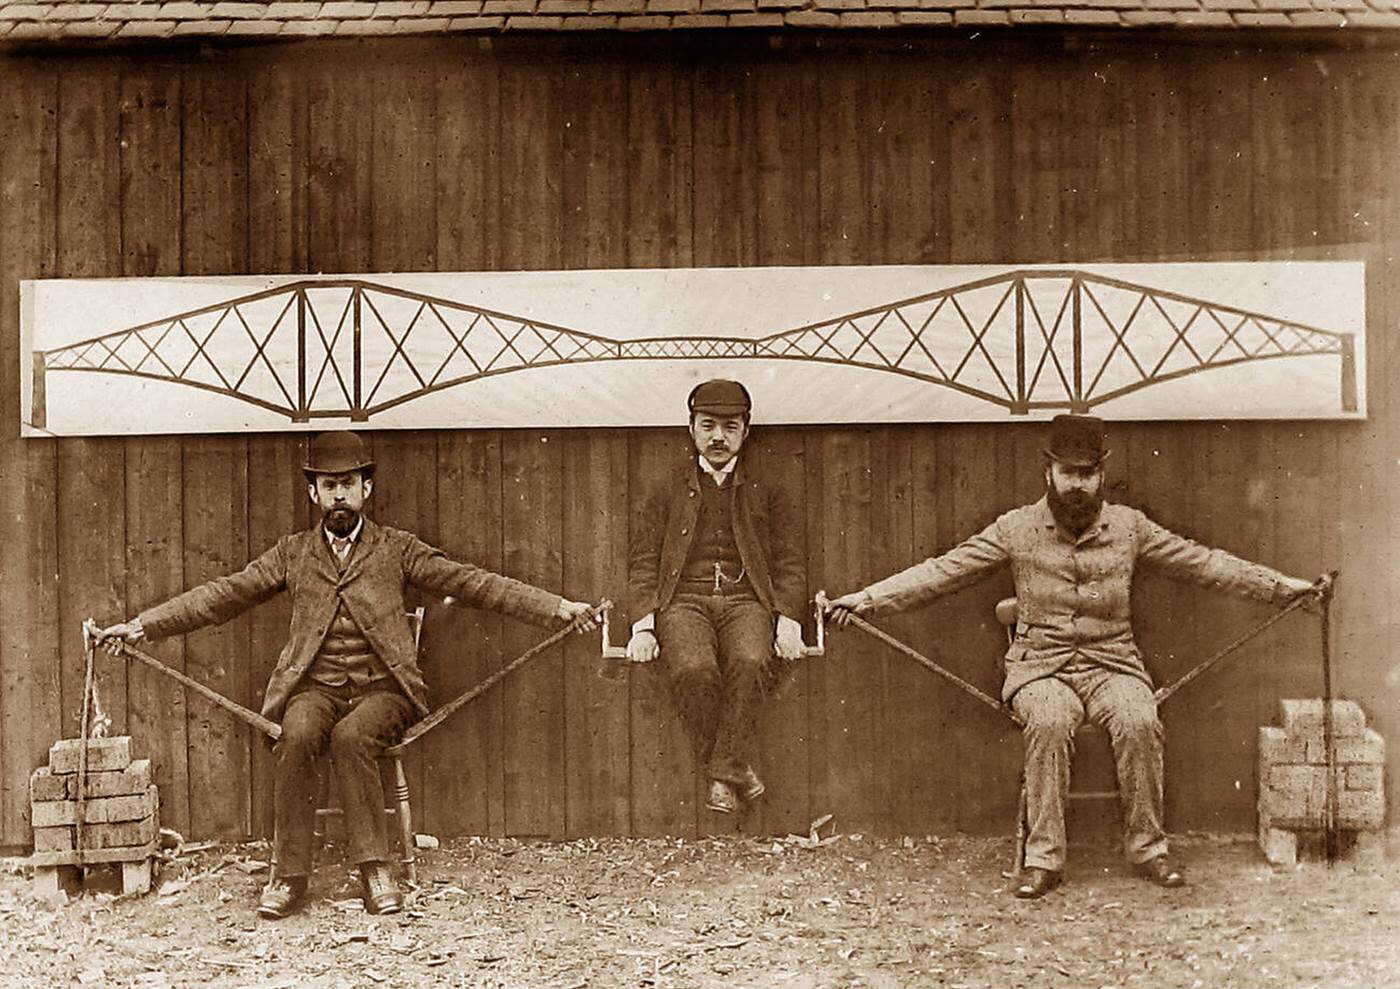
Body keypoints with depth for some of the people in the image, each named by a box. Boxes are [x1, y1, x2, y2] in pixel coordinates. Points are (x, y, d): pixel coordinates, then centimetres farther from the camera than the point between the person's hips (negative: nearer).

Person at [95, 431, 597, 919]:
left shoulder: (396, 548, 10)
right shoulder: (292, 552, 14)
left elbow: (471, 582, 4)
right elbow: (225, 594, 11)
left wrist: (558, 606, -5)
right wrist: (141, 625, 2)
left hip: (382, 685, -1)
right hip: (315, 686, 1)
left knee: (350, 735, -33)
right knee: (297, 736, -30)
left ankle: (374, 869, -25)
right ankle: (289, 874, -22)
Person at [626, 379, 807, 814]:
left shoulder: (768, 493, 19)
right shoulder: (667, 493, 19)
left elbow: (789, 565, 13)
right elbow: (644, 565, 12)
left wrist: (787, 619, -6)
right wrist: (644, 624, -6)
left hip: (747, 600, 0)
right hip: (685, 601, 0)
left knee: (750, 662, -35)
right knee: (693, 670, -34)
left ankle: (724, 775, -26)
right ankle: (739, 770, -19)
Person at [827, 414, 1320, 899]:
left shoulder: (1129, 526, 8)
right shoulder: (1016, 529, 2)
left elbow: (1203, 562, 13)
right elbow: (942, 570, -1)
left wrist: (1282, 585, 9)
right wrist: (866, 599, -10)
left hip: (1112, 663, 1)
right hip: (1041, 665, -1)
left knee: (1138, 721, -28)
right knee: (1049, 722, -32)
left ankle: (1147, 847, -11)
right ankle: (1044, 857, -23)